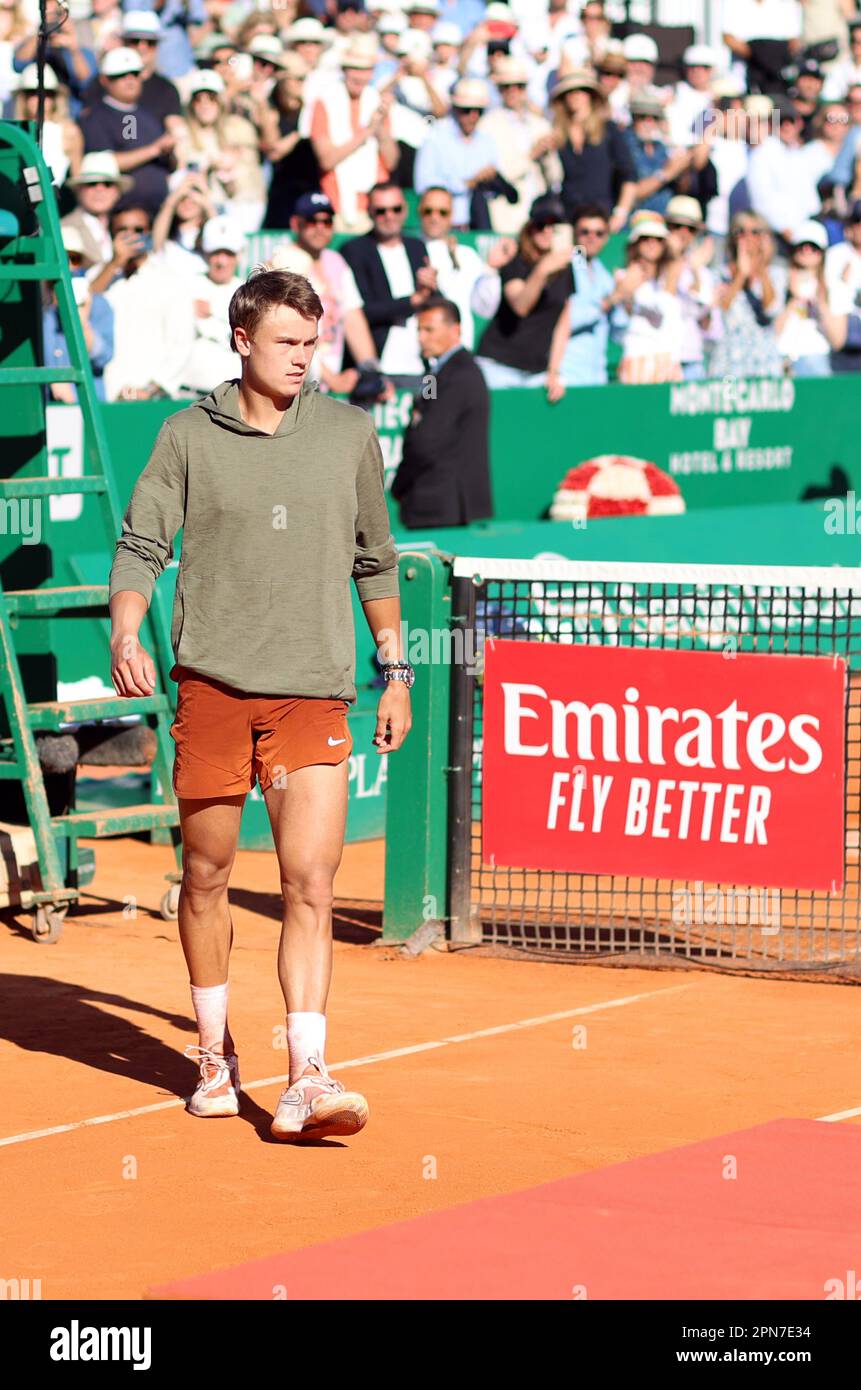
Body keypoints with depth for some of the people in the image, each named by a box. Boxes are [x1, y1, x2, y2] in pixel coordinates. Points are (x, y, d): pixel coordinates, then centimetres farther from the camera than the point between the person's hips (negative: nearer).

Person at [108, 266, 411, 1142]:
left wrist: (395, 672, 16)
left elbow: (375, 561, 17)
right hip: (210, 685, 0)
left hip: (313, 694, 0)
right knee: (206, 876, 10)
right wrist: (125, 633, -17)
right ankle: (215, 1054, 28)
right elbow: (141, 545, 1)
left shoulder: (350, 434, 7)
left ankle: (306, 1080, -15)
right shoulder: (189, 437, 3)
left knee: (310, 884, -11)